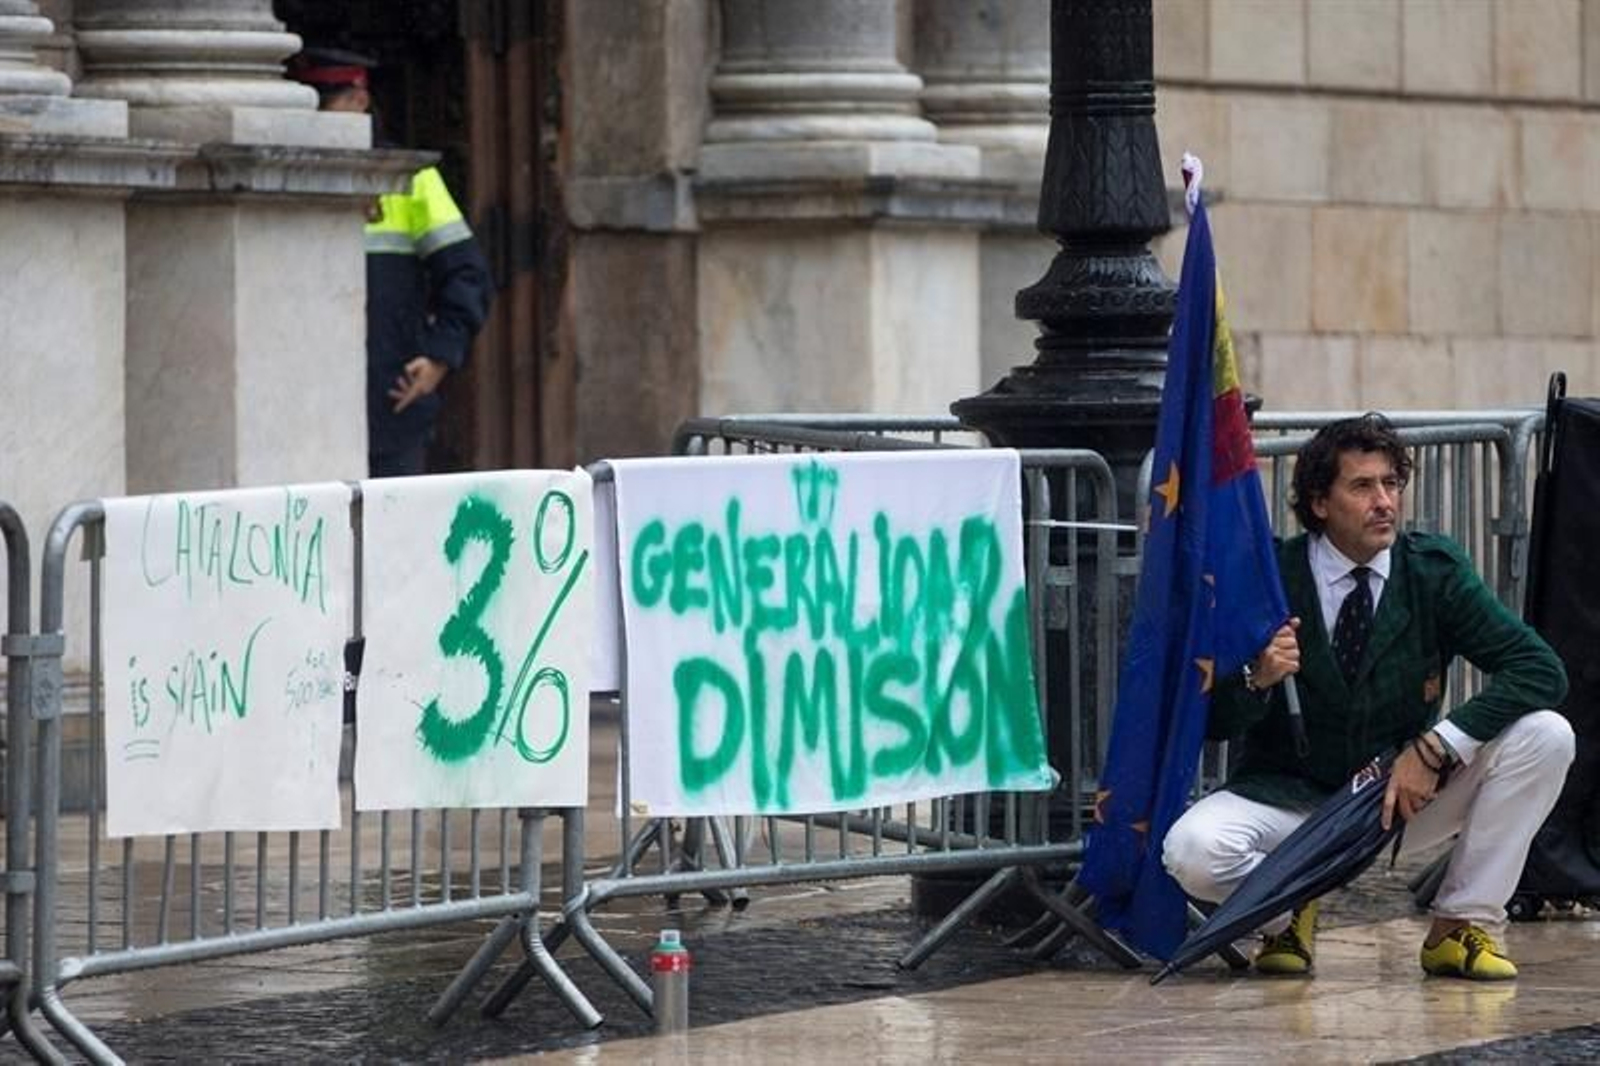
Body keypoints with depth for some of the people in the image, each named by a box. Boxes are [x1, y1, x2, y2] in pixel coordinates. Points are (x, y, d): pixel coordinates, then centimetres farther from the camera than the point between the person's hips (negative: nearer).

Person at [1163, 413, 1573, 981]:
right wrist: (1257, 679, -32)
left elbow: (1540, 669, -14)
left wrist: (1434, 749, -24)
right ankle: (1287, 911, 2)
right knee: (1193, 851, -33)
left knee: (1545, 736, -19)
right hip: (1289, 799, -2)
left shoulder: (1434, 568, -6)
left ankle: (1461, 925, -7)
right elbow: (1212, 722, -9)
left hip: (1405, 796, 2)